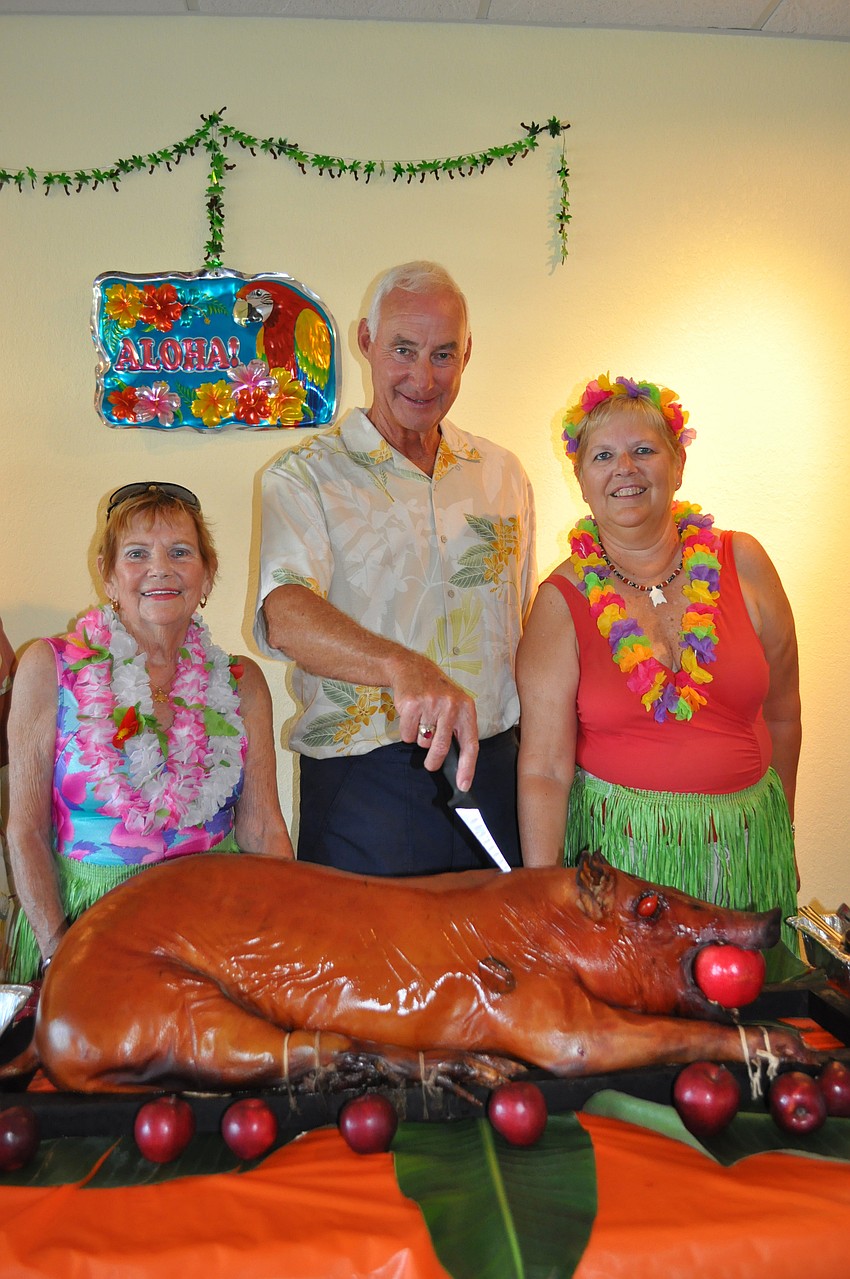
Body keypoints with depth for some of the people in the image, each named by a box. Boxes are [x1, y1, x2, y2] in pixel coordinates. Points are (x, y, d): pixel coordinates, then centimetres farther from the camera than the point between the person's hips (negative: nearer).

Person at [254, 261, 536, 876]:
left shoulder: (503, 473, 11)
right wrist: (402, 667, -40)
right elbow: (285, 614, -22)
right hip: (362, 784, -4)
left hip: (491, 771, 4)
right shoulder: (306, 474, -4)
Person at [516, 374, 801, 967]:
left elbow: (782, 716, 7)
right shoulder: (563, 601, -9)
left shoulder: (741, 563, -3)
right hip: (621, 851, -2)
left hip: (746, 848, 3)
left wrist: (781, 832, 14)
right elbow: (544, 769, -13)